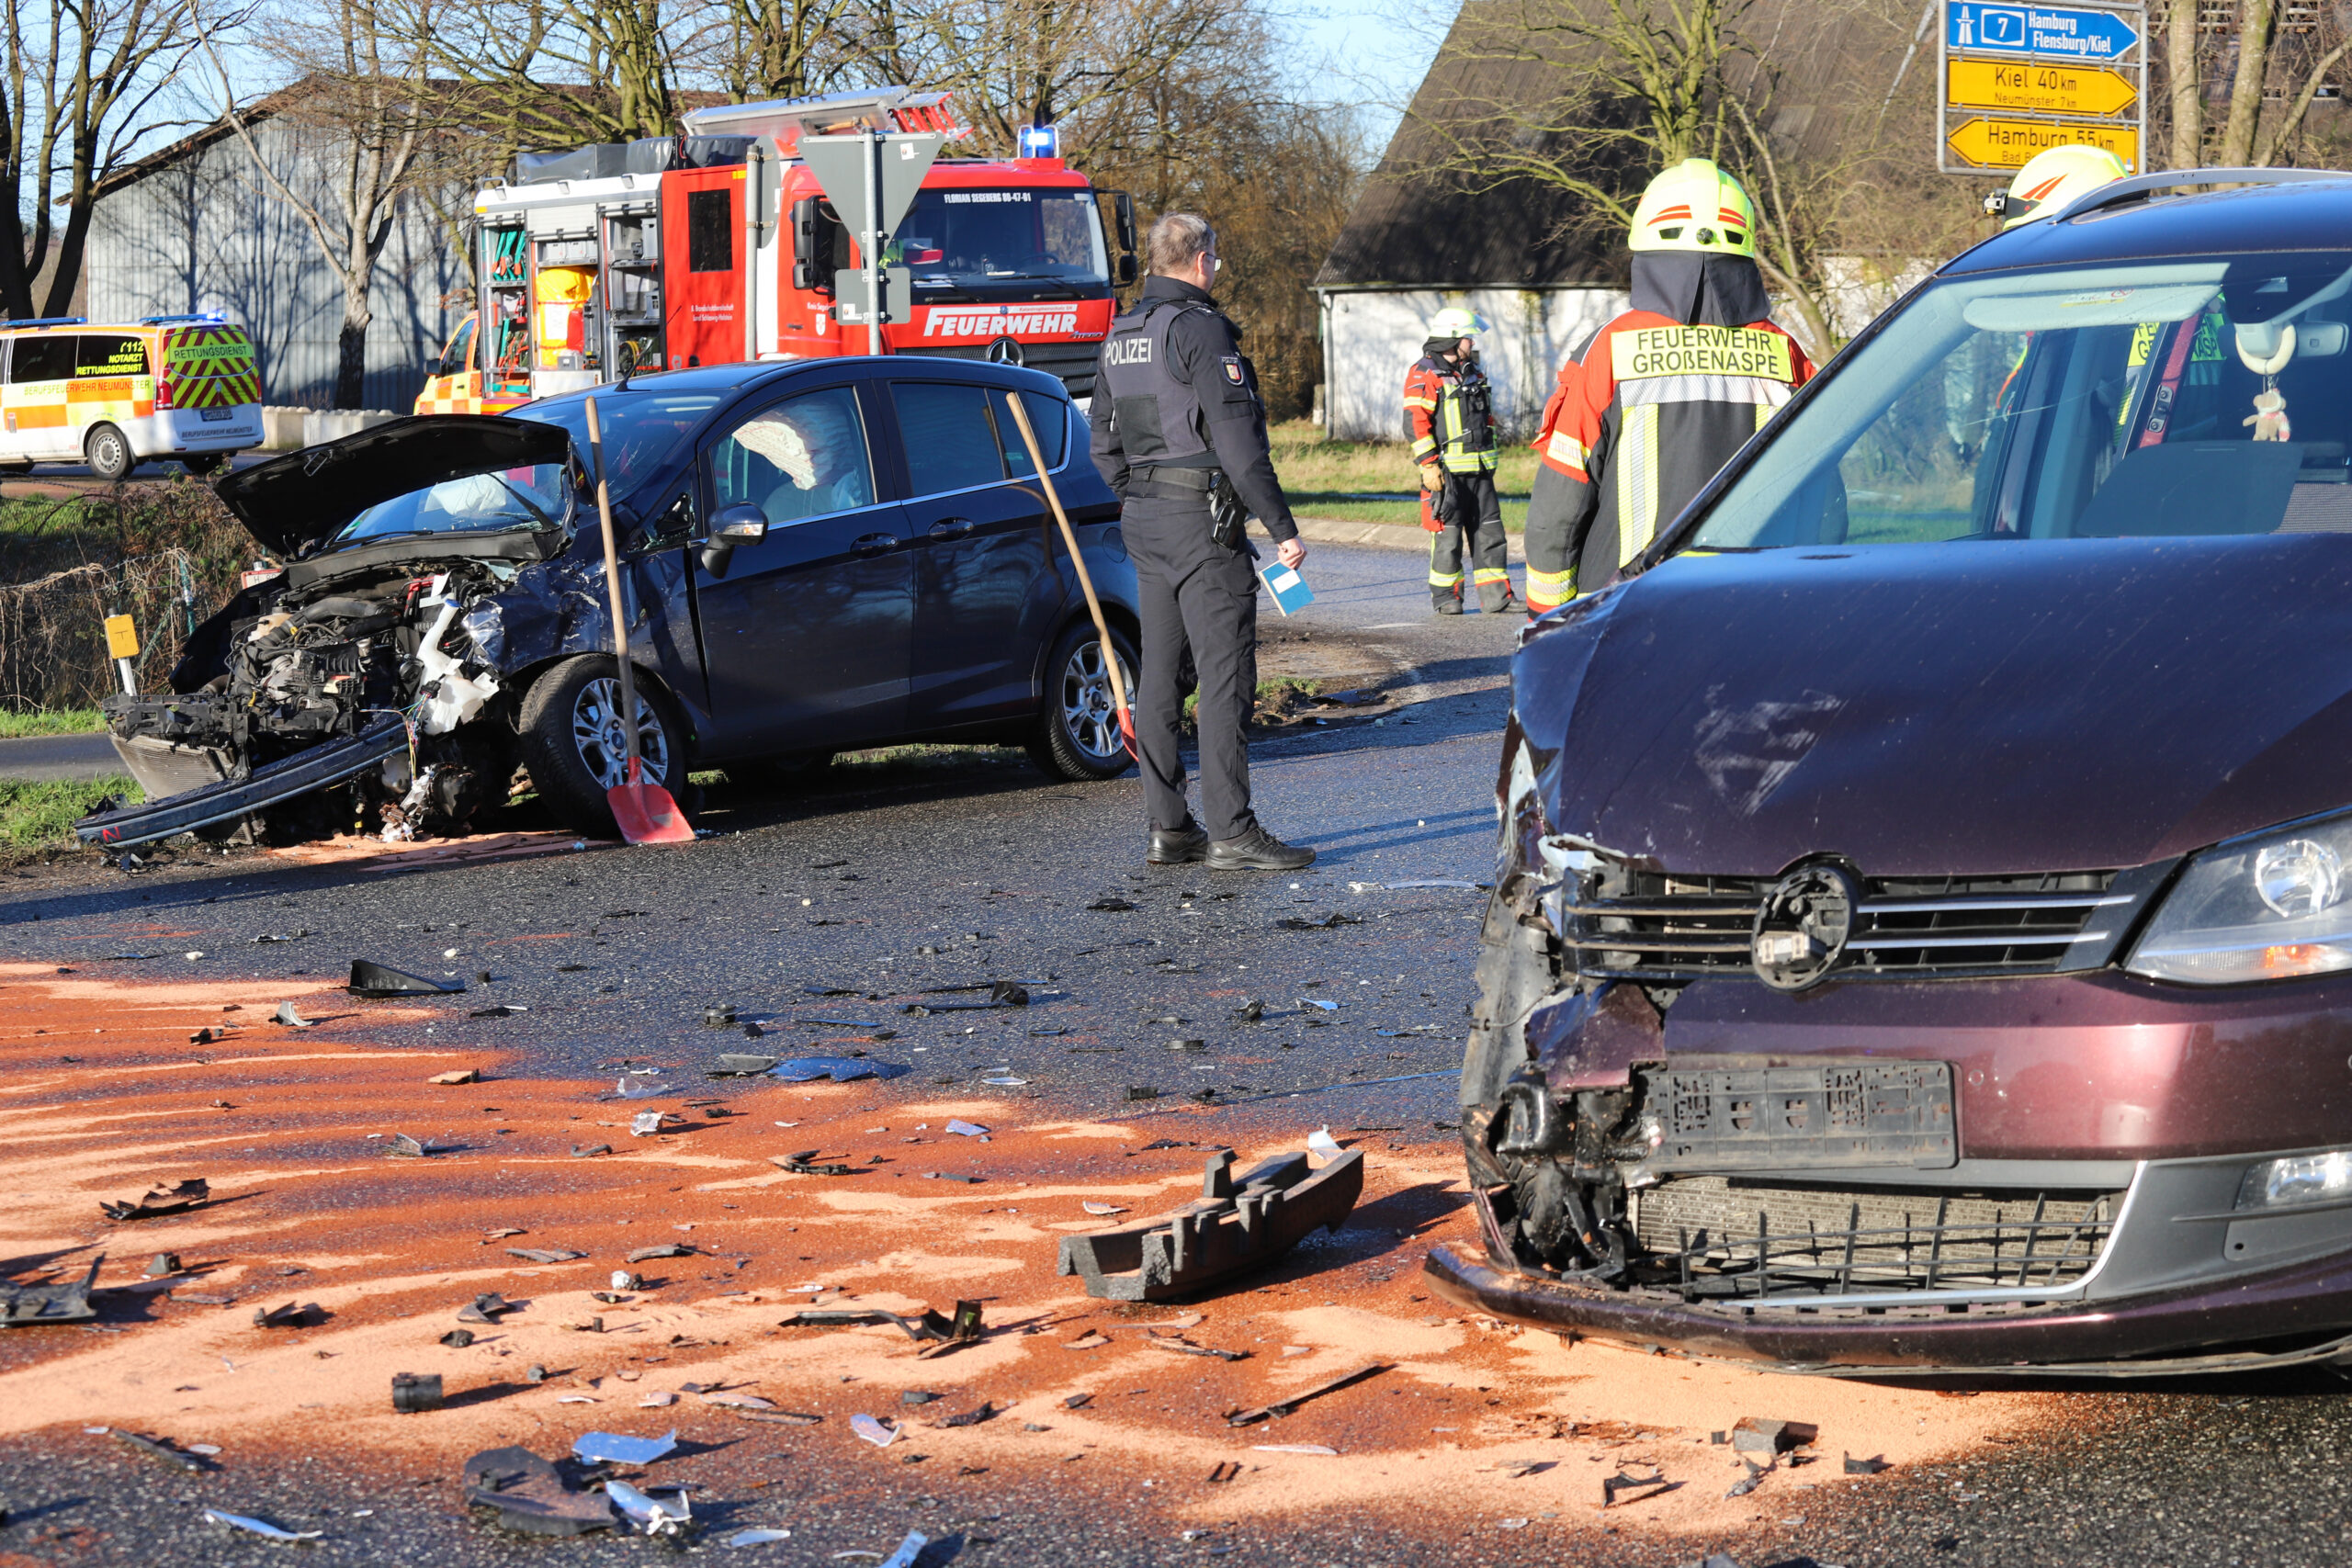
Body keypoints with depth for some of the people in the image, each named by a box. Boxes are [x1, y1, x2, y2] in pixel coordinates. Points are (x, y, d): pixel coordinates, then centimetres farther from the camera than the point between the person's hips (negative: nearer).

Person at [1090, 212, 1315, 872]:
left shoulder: (1120, 336, 13)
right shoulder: (1201, 329, -14)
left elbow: (1103, 440, 18)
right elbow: (1237, 440, -18)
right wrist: (1282, 527, -16)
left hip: (1143, 520, 9)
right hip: (1202, 519, -9)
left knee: (1162, 672, 11)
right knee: (1225, 674, -7)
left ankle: (1168, 827, 13)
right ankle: (1231, 832, -9)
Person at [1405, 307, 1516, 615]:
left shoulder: (1473, 374, 18)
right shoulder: (1424, 375, -8)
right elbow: (1415, 423, -15)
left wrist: (1489, 460, 24)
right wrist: (1429, 465, -19)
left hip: (1479, 471, 7)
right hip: (1446, 471, -7)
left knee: (1489, 532, 5)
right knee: (1447, 536, -2)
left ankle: (1496, 597, 7)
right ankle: (1446, 598, 7)